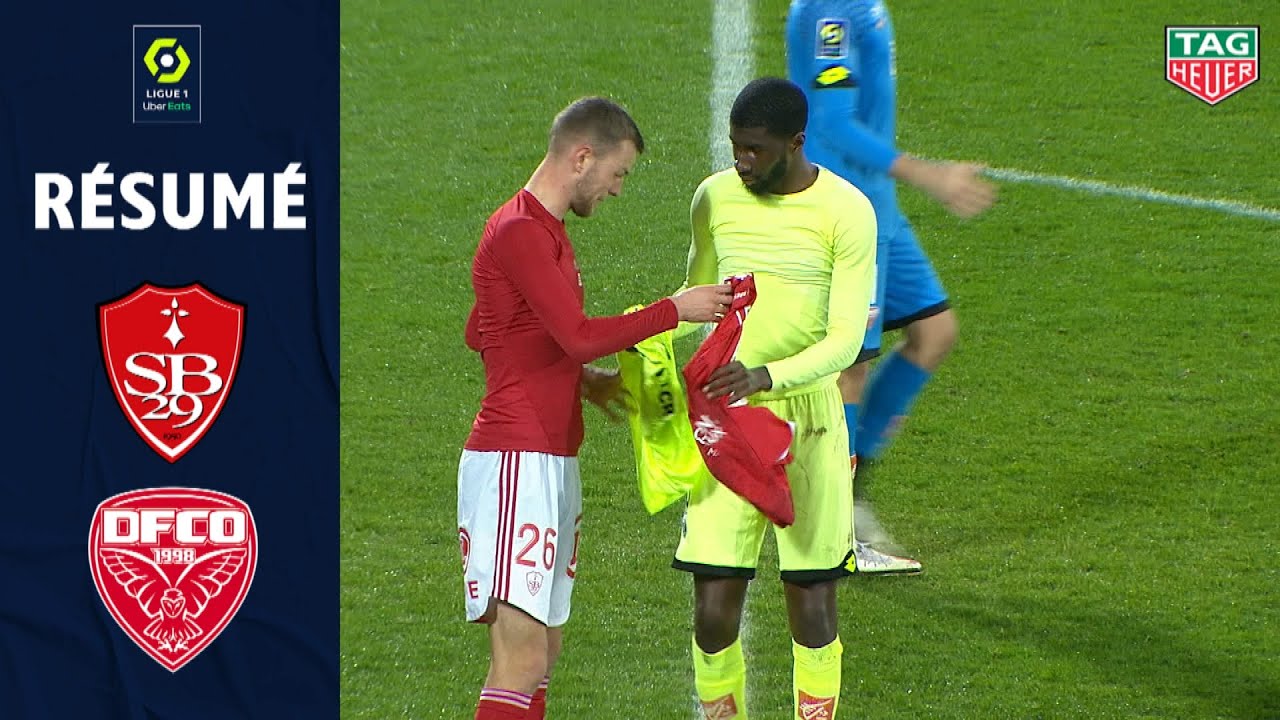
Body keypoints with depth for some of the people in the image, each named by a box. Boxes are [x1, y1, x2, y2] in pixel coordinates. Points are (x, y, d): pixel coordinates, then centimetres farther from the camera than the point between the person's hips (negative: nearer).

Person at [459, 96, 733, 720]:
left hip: (553, 457, 11)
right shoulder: (519, 232, -14)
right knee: (523, 658, -17)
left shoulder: (544, 229, 19)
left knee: (544, 648, 10)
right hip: (515, 460, -11)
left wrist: (584, 381, 19)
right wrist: (675, 310, -12)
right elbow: (579, 335, -22)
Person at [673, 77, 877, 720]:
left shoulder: (846, 212, -8)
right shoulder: (716, 198, 4)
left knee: (812, 609, 1)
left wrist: (766, 376, -28)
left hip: (809, 423, -3)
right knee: (714, 611, -4)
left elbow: (844, 342, -12)